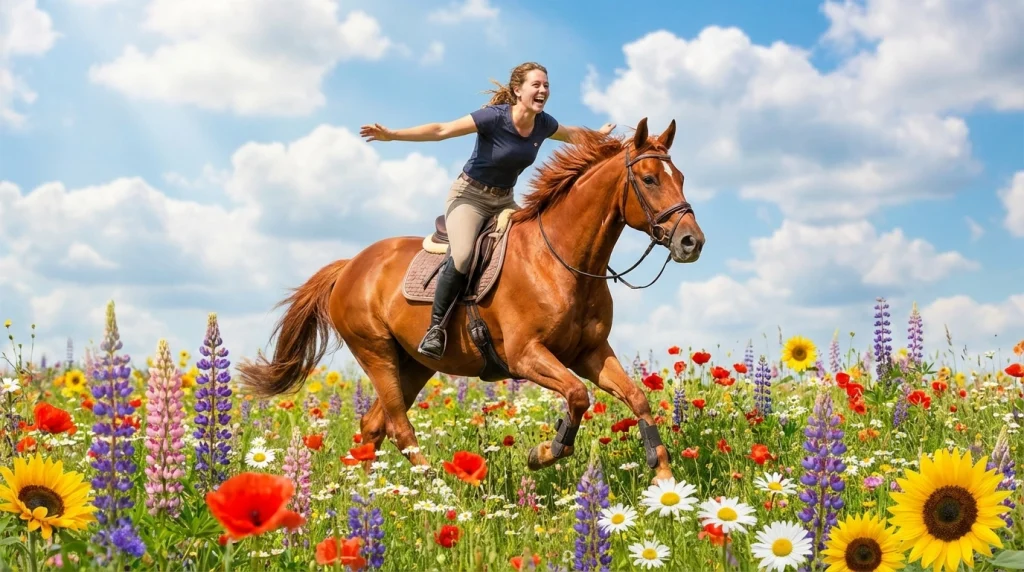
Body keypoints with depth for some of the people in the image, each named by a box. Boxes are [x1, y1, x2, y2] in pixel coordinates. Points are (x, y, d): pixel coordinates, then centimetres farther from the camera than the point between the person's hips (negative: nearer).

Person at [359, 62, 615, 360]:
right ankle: (435, 327, -17)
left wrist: (599, 134, 33)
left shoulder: (544, 124, -4)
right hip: (469, 195, -6)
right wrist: (392, 135, -28)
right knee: (462, 255, -30)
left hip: (504, 201, 6)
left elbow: (570, 134, 21)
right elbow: (441, 130, -22)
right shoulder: (494, 117, -21)